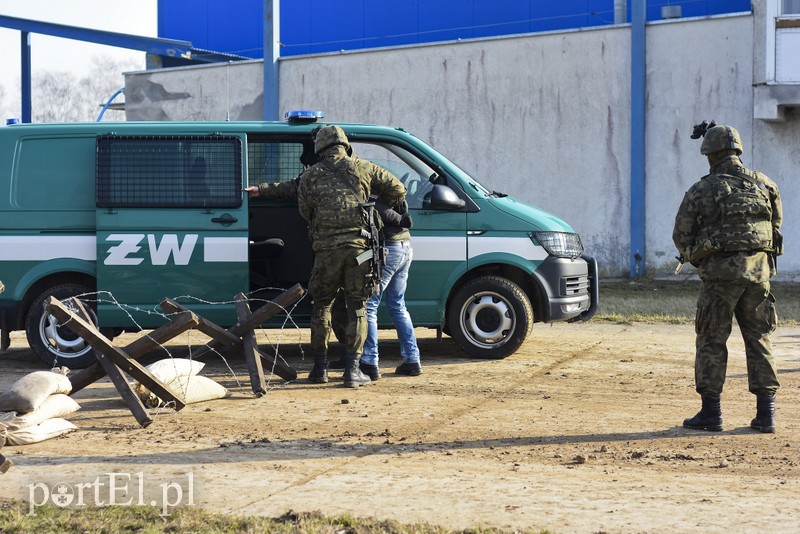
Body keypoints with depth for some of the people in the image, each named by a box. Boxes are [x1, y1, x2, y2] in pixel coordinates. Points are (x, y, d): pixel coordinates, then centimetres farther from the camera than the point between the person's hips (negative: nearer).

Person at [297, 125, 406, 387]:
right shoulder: (362, 168, 8)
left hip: (326, 249, 0)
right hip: (358, 247, 0)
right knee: (357, 307, 6)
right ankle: (353, 370, 1)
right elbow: (397, 190, 13)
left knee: (321, 304, 15)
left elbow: (305, 211, 11)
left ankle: (320, 367, 15)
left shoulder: (310, 176, 8)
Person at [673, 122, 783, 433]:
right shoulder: (765, 185, 6)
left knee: (712, 342, 6)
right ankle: (766, 414, 8)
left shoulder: (701, 191, -3)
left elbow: (681, 236, 4)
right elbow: (776, 226, 16)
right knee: (759, 339, 9)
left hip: (722, 272, -3)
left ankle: (711, 413, 7)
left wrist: (696, 258, 23)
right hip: (759, 270, 3)